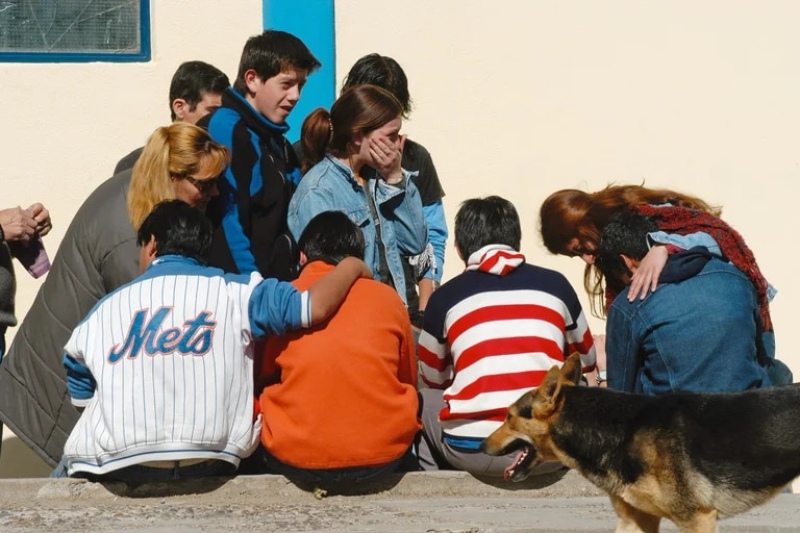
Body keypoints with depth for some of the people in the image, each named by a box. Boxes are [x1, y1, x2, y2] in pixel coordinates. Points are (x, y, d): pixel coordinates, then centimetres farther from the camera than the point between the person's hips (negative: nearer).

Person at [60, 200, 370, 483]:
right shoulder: (232, 293, 3)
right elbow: (315, 307, -6)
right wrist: (352, 266, 14)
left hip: (117, 467, 0)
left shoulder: (103, 311, 10)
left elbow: (82, 399, 12)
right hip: (209, 467, 0)